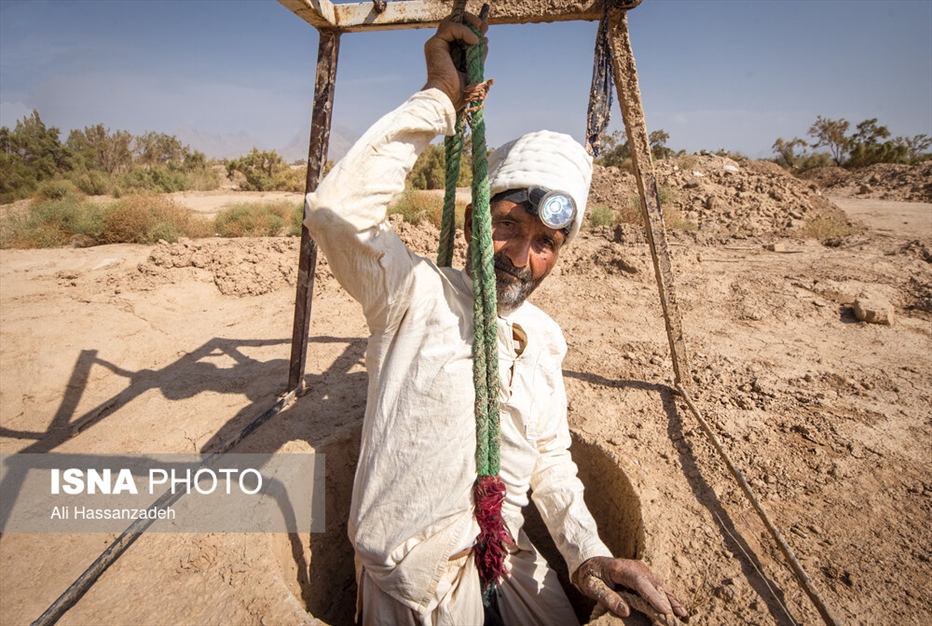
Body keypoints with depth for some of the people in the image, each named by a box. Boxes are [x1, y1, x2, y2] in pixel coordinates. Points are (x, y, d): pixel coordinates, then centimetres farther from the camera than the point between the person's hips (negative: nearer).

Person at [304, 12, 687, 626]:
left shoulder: (546, 337, 1)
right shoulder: (417, 294, -17)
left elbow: (550, 457, 7)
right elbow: (335, 208, -35)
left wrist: (587, 551, -6)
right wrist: (439, 98, -30)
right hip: (416, 574, -5)